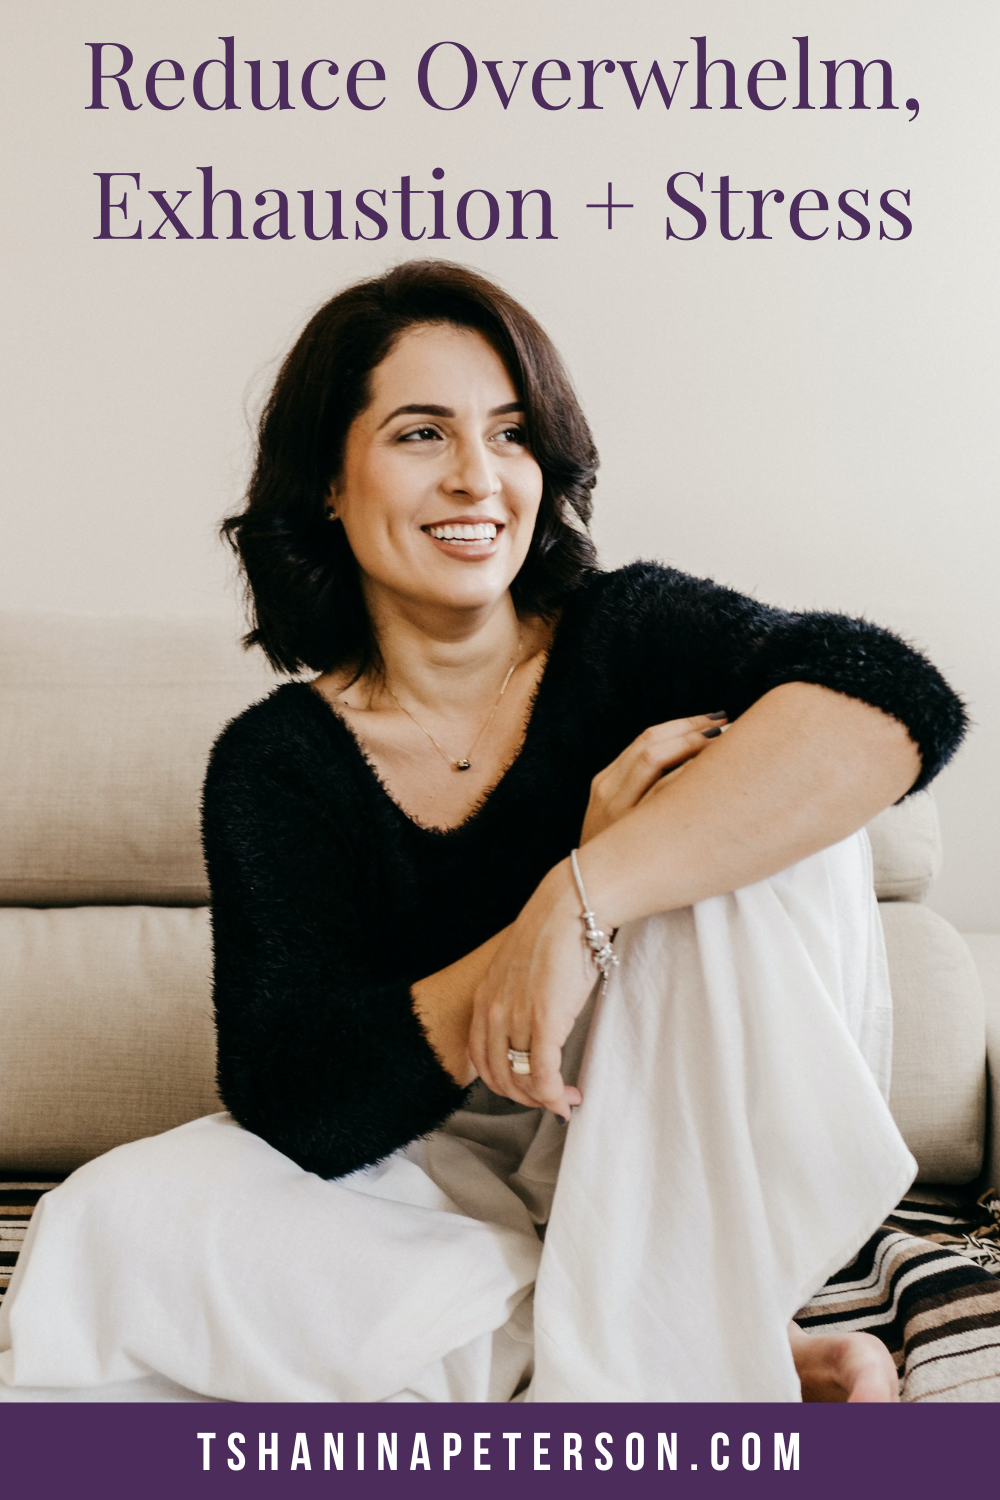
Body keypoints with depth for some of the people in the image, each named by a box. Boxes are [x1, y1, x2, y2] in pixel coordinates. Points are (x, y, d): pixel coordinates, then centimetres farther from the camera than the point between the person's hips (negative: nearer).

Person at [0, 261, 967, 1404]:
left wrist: (581, 899, -38)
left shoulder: (628, 633, -9)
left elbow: (896, 704, -30)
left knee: (755, 822, -25)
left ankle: (640, 1363, -20)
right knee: (116, 1221, -23)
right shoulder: (276, 763, -6)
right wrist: (592, 852, -27)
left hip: (705, 1157, -1)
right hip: (452, 1172, 2)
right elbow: (300, 1109, -18)